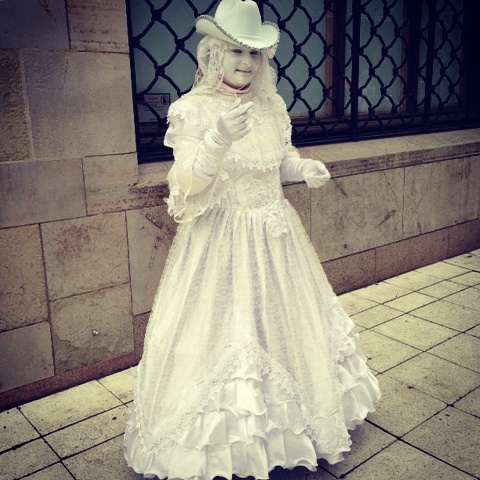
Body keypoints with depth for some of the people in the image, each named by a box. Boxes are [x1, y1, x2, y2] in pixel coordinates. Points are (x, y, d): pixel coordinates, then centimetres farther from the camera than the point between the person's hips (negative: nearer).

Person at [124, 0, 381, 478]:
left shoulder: (272, 105, 6)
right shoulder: (192, 110, -11)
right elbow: (187, 187, -18)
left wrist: (307, 169, -3)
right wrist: (219, 140, -33)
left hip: (275, 237, 6)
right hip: (220, 242, -6)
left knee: (285, 324, 17)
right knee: (223, 335, 1)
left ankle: (291, 418, 41)